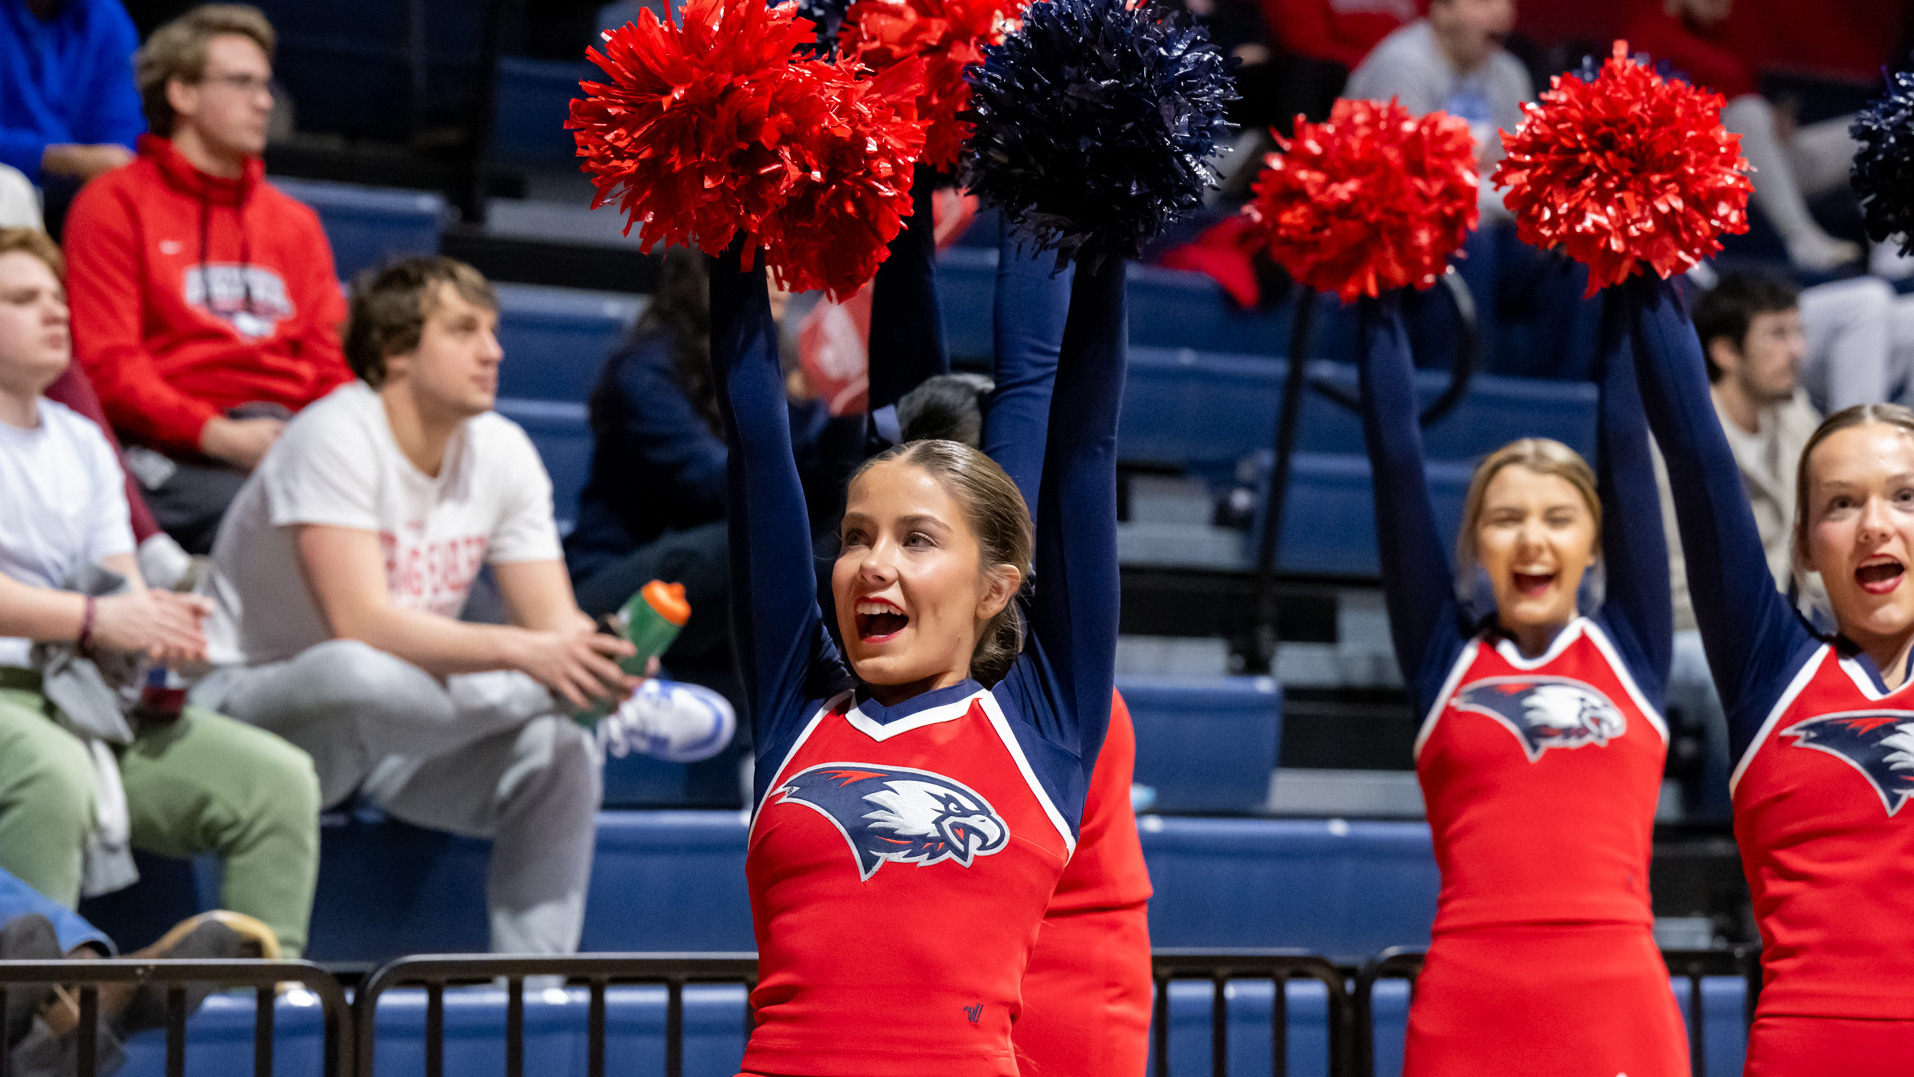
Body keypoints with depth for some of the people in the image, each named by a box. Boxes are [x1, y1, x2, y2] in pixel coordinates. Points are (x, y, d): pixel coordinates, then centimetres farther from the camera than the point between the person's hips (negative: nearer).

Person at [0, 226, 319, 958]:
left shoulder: (80, 443, 22)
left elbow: (122, 587, 13)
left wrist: (157, 624, -11)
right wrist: (95, 619, -21)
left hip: (88, 698, 7)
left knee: (278, 780, -8)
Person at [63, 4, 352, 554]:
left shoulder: (295, 222, 28)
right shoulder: (114, 205, 9)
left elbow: (332, 364, 22)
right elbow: (108, 366, -1)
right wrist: (220, 436, -15)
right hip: (178, 454, -5)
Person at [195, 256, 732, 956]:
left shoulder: (502, 452, 0)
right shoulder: (338, 436, -21)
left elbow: (555, 622, -4)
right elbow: (361, 623, -31)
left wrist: (602, 654, -28)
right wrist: (525, 652, -40)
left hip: (398, 735, 6)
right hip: (260, 704, -6)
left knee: (560, 752, -21)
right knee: (358, 674, -40)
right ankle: (610, 710, -25)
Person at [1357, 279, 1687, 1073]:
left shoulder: (1629, 647, 12)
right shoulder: (1445, 655, 12)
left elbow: (1627, 448, 12)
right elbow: (1396, 462, 10)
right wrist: (1377, 305, 11)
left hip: (1617, 1006, 0)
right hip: (1467, 1012, 0)